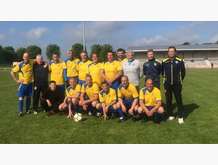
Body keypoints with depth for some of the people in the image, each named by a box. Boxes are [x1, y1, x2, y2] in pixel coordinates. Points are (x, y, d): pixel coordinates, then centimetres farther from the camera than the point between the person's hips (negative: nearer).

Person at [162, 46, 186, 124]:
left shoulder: (180, 61, -4)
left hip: (177, 84, -2)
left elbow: (183, 72, 5)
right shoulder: (164, 61, 1)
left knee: (179, 100, 1)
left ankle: (180, 117, 11)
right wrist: (166, 79, 10)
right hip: (167, 84, 2)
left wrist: (179, 80, 9)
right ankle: (171, 115, 23)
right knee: (168, 101, 9)